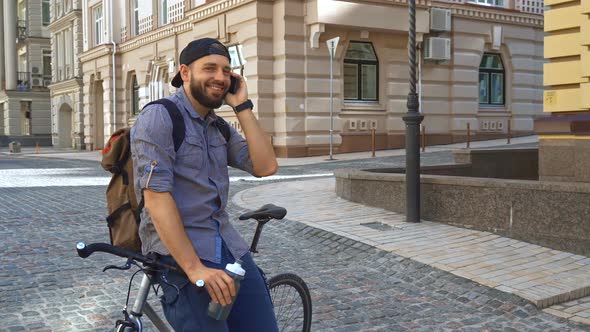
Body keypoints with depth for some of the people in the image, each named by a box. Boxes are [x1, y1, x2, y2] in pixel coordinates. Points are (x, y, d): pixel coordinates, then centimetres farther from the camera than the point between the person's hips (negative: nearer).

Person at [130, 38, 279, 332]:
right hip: (179, 250, -7)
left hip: (228, 247, 7)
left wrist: (242, 106, 0)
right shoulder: (159, 117, -8)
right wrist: (195, 268, -22)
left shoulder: (220, 127, 15)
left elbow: (266, 166, 2)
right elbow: (156, 197, -17)